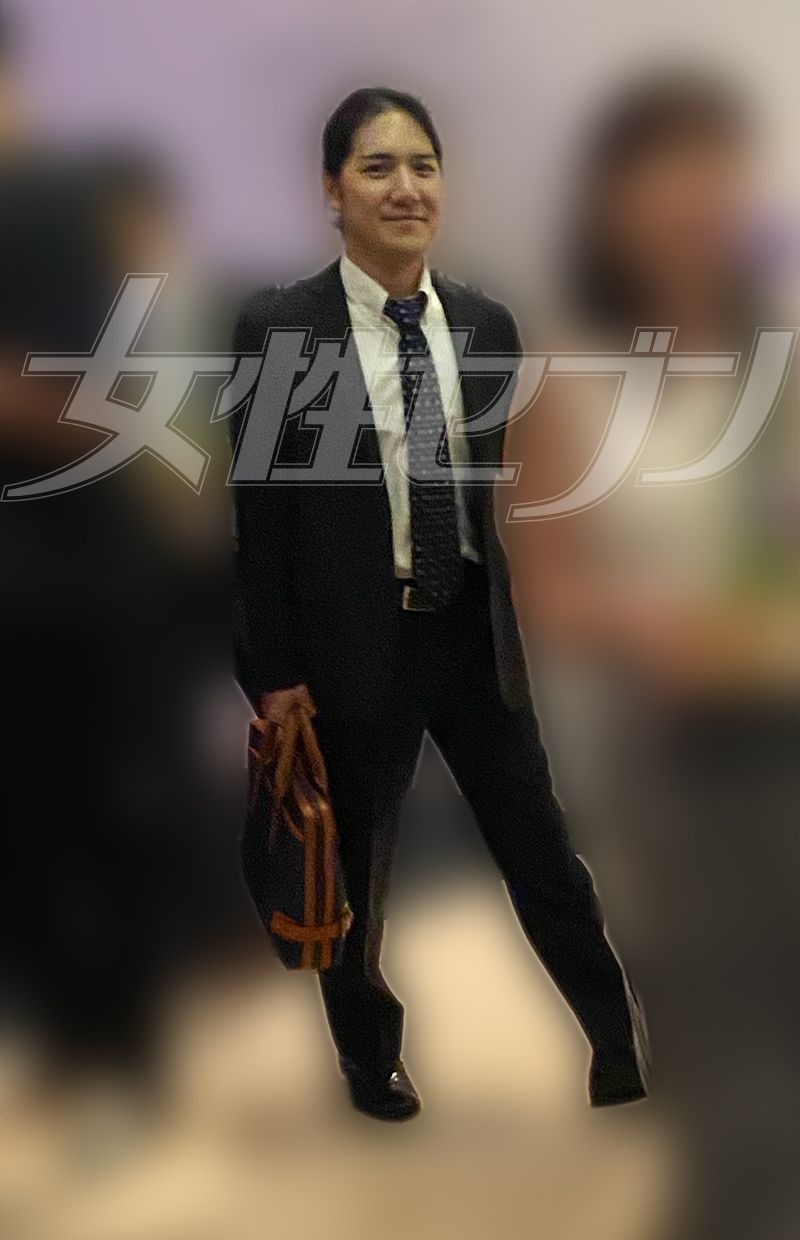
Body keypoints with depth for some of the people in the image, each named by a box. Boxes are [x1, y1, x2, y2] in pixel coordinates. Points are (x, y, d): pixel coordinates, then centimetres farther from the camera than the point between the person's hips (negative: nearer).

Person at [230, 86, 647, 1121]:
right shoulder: (277, 327, -9)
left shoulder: (486, 325, 3)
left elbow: (489, 491, 8)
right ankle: (371, 1057, 36)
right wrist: (273, 673, -8)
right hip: (352, 641, -3)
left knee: (541, 851, 8)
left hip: (474, 630, 3)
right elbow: (258, 514, -7)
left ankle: (625, 1050, 24)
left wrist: (498, 617, 10)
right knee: (356, 869, 14)